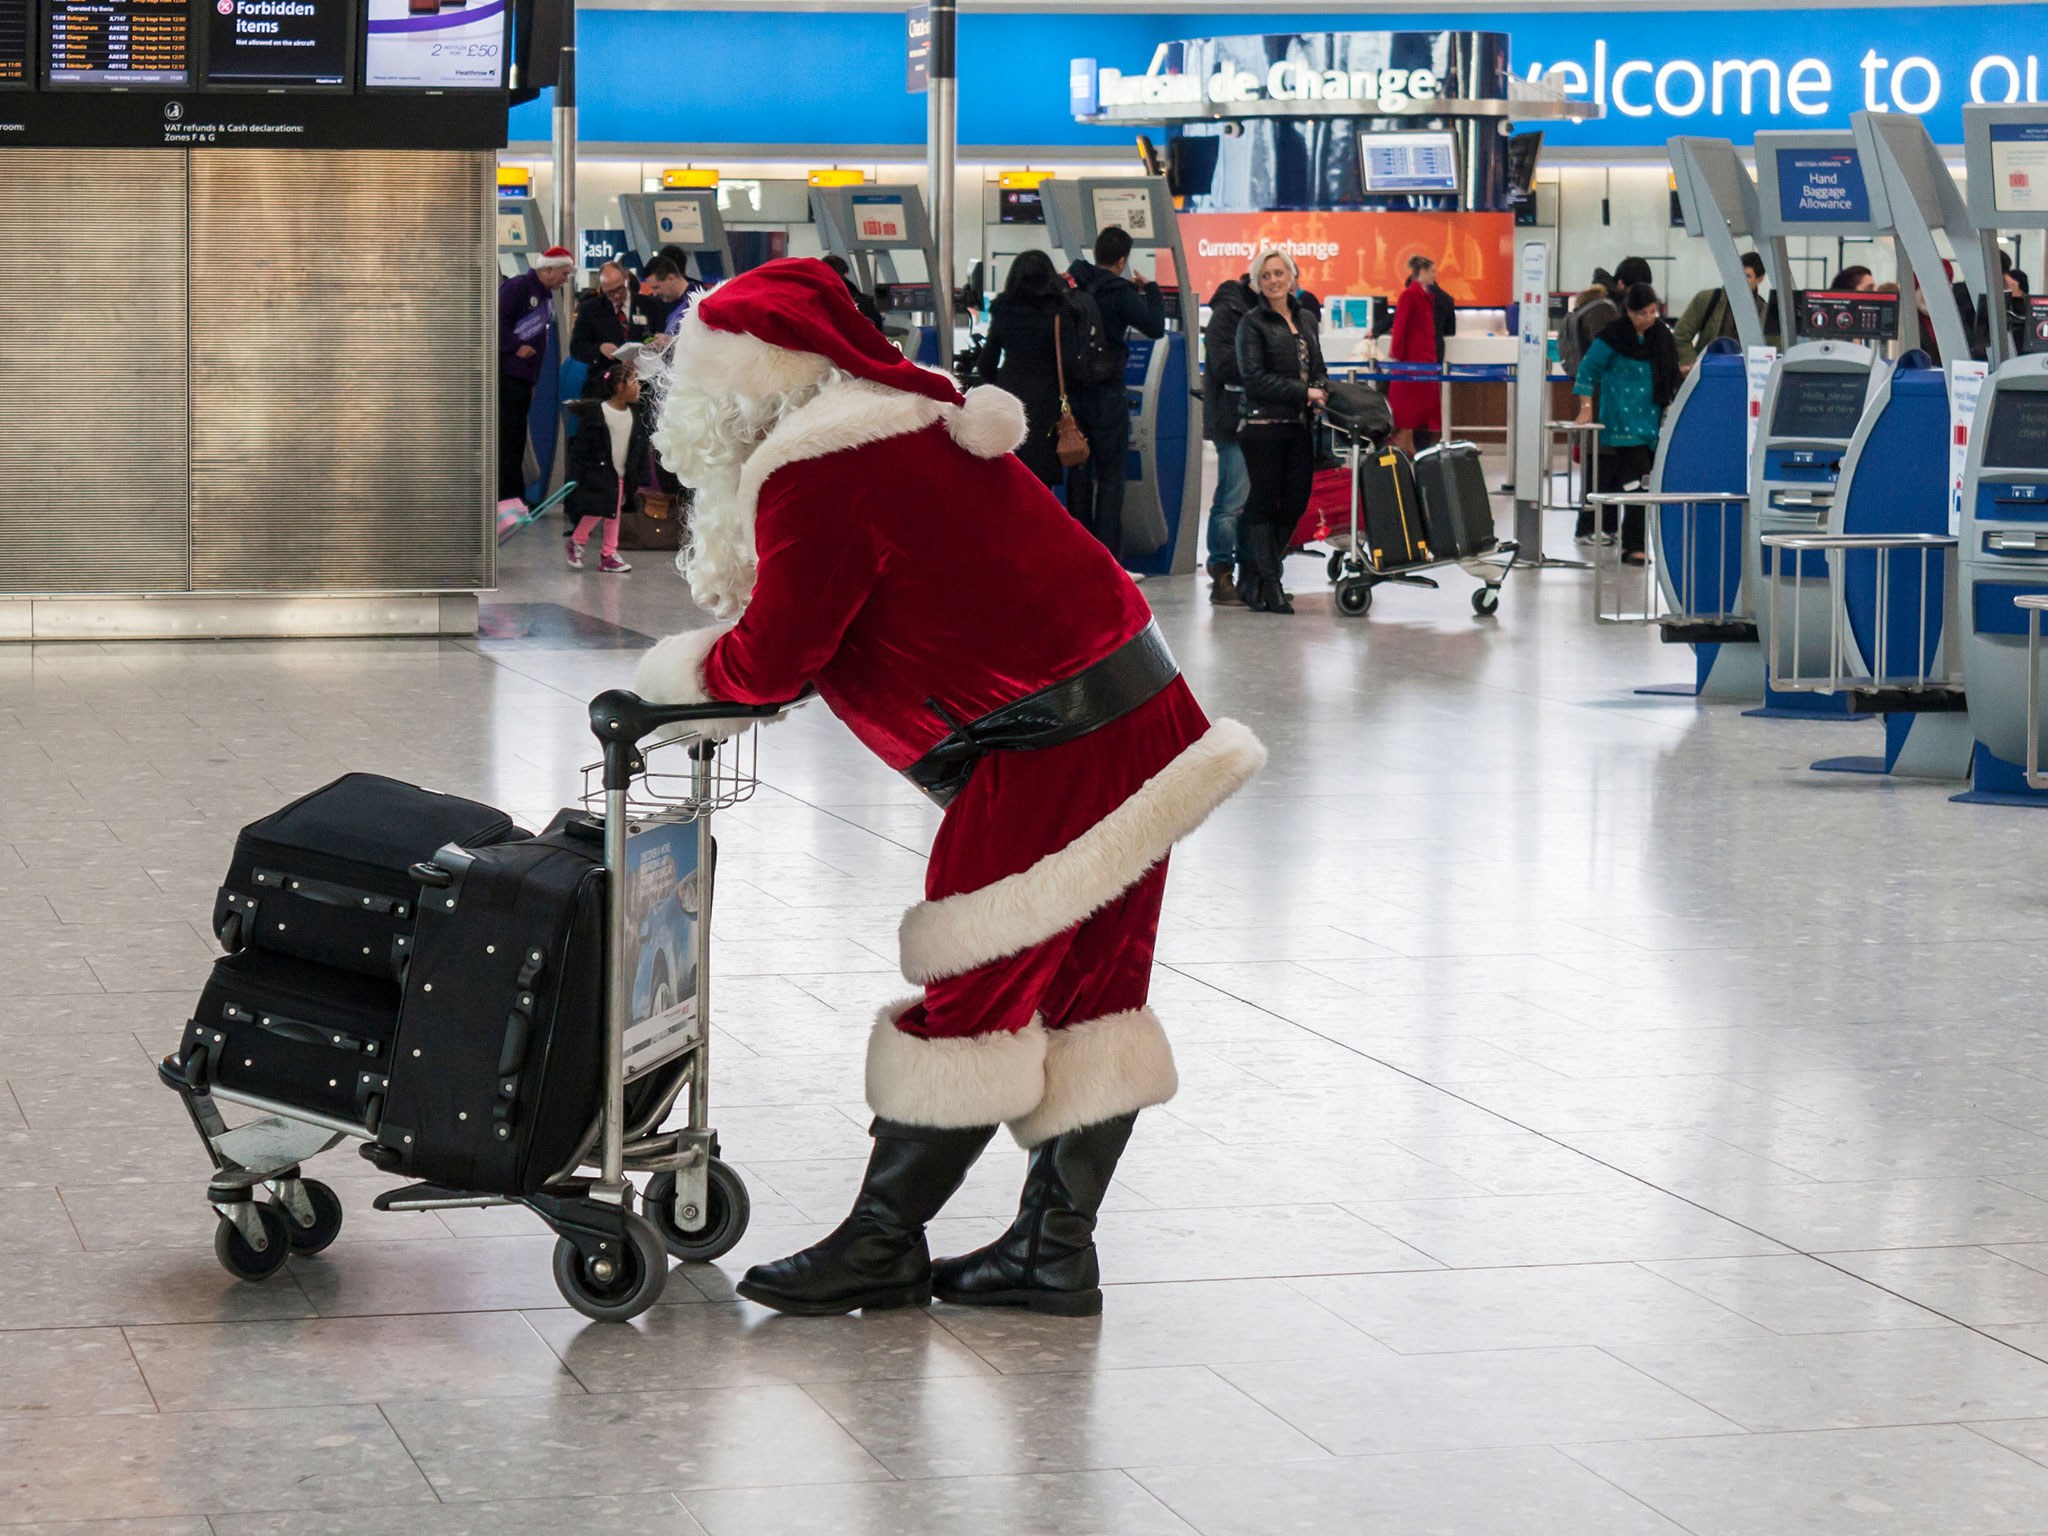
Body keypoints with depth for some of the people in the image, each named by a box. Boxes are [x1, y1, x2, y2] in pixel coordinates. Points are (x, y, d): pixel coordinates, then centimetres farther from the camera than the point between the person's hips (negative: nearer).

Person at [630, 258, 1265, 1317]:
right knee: (1088, 987, 12)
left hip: (1054, 747, -10)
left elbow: (775, 661, -9)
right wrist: (730, 659, 13)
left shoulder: (815, 474, -13)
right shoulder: (907, 417, 17)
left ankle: (880, 1248, 10)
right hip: (1141, 713, 10)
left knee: (976, 992, 0)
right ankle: (1056, 1250, 19)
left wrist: (691, 671, 10)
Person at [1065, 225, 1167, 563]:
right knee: (1110, 476, 1)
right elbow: (1155, 327, -14)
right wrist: (1151, 291, -1)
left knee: (1078, 473, 12)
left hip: (1072, 392, 5)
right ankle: (1108, 559, -3)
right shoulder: (1120, 292, -12)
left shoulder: (1071, 283, 4)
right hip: (1106, 395, -5)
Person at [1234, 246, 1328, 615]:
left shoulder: (1306, 318, 16)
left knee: (1296, 502, 2)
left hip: (1299, 425, 6)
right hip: (1264, 423, -6)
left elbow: (1319, 368, 21)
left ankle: (1254, 578, 13)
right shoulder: (1252, 323, -2)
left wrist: (1320, 392, -2)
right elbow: (1255, 377, -10)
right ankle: (1268, 585, 2)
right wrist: (1303, 393, -13)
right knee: (1264, 501, -3)